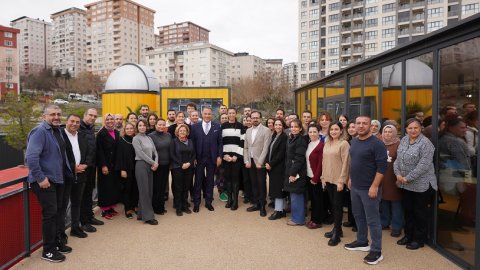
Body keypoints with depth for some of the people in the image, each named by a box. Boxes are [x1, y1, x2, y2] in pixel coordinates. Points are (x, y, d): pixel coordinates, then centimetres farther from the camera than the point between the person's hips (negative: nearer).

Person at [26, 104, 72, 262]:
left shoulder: (57, 130, 11)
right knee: (50, 214, -4)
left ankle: (56, 243, 30)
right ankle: (48, 250, 8)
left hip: (57, 179, 9)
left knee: (56, 212, 16)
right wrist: (40, 178, -24)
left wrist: (64, 173, 15)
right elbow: (31, 157, -25)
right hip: (45, 180, -9)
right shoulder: (40, 132, -16)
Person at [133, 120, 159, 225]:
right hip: (141, 165, -6)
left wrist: (156, 163, -6)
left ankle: (141, 214, 18)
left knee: (149, 190, 7)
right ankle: (148, 216, 1)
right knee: (144, 190, -4)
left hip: (150, 166, 6)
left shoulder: (149, 138, 14)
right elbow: (141, 153, -11)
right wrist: (153, 163, -11)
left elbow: (155, 151, 10)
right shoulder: (136, 138, -2)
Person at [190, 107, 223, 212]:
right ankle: (196, 203, 20)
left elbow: (220, 143, 3)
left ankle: (208, 202, 22)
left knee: (210, 181, 10)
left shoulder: (217, 127, 3)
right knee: (198, 181, 8)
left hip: (212, 159, 1)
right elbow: (192, 143, -2)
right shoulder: (195, 127, 0)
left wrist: (219, 156, -4)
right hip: (199, 159, -1)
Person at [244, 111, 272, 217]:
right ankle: (256, 204, 23)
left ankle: (262, 206, 12)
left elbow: (266, 148, -12)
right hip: (250, 162, 5)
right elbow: (245, 147, 12)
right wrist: (246, 161, 3)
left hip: (260, 162, -5)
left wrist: (260, 162, -15)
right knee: (254, 184, 11)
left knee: (261, 184, 1)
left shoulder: (266, 130, -6)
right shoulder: (248, 131, 12)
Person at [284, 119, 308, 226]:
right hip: (290, 171, 8)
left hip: (297, 172, -8)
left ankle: (298, 219, 11)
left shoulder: (301, 140, -13)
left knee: (296, 196, -1)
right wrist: (288, 172, 12)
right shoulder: (290, 139, 13)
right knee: (294, 195, 15)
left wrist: (293, 173, -20)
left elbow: (299, 159, -18)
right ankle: (296, 216, 26)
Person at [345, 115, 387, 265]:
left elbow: (382, 167, -19)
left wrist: (374, 186, -21)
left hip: (369, 188, -8)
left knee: (372, 219, 2)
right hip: (355, 186, 8)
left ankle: (376, 251, 13)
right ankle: (362, 242, 35)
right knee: (358, 215, 19)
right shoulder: (354, 142, 8)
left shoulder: (376, 143, -16)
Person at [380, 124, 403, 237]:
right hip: (381, 178, 5)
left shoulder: (398, 145, -7)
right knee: (383, 202, 13)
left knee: (396, 204, 3)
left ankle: (396, 227, 13)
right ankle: (384, 222, 28)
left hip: (393, 179, -5)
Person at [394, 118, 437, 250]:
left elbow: (423, 165, -22)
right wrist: (398, 174, -7)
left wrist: (407, 178, -18)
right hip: (406, 184, 7)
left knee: (420, 212, 8)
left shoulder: (425, 143, -16)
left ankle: (419, 239, 23)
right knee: (408, 210, 17)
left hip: (421, 184, -6)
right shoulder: (403, 140, 5)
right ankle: (409, 235, 33)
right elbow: (398, 159, 7)